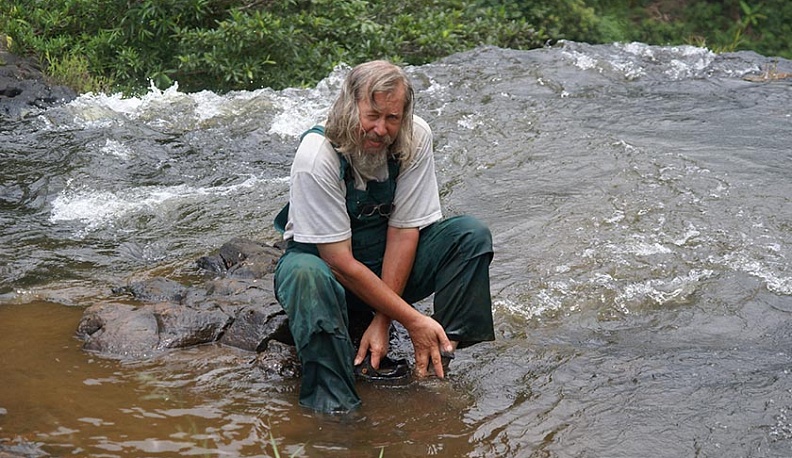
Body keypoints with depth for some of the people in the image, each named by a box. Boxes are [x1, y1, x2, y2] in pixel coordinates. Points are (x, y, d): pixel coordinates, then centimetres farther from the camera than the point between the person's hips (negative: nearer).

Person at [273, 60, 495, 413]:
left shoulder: (416, 138, -16)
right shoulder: (316, 156, -27)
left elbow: (404, 231, -14)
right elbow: (340, 262, -26)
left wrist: (382, 320, -21)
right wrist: (413, 321, -27)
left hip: (391, 264, 4)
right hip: (324, 258, -4)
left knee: (472, 235, -17)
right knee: (306, 274, -39)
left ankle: (444, 360, -22)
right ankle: (334, 408, -35)